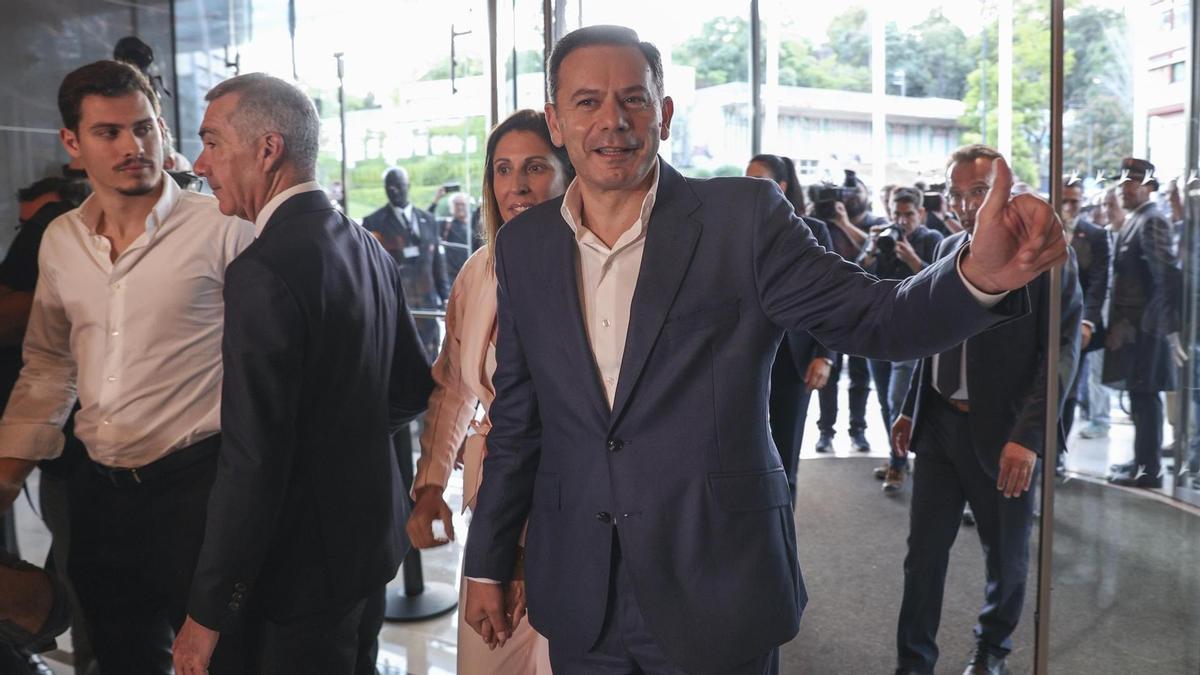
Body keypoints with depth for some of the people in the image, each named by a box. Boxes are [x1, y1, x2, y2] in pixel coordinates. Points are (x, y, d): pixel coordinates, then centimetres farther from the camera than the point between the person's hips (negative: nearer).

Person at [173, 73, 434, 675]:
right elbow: (413, 388, 13)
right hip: (373, 537, 8)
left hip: (305, 565, -8)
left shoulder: (263, 273, -23)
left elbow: (253, 460, -25)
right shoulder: (368, 247, 4)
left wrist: (207, 612, -17)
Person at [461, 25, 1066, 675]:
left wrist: (981, 272, -32)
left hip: (715, 596, -2)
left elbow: (872, 319, -12)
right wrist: (486, 565, 11)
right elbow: (516, 421, 7)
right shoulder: (523, 245, 2)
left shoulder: (744, 216, -8)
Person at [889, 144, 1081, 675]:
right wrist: (911, 410, 13)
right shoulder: (949, 248, 8)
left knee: (1006, 555, 14)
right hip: (939, 426, 5)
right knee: (924, 551, 8)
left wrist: (1028, 436, -22)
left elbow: (1061, 351, -14)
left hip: (1002, 433, -4)